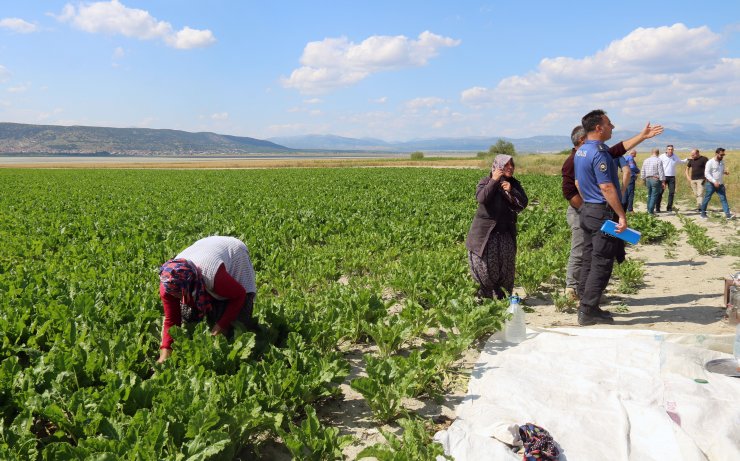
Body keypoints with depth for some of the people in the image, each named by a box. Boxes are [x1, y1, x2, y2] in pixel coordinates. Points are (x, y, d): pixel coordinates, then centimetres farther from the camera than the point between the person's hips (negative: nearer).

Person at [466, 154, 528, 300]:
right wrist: (494, 181, -20)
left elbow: (524, 203, -2)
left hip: (506, 231, 4)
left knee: (506, 263, 3)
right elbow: (481, 198, -23)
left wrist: (511, 190, -15)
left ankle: (502, 294, 16)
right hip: (486, 231, -4)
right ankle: (485, 294, 13)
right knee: (486, 262, -2)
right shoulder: (486, 181, -3)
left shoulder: (514, 184, 9)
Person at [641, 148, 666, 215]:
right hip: (655, 179, -6)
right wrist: (663, 182, -8)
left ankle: (649, 209, 20)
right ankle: (651, 211, -7)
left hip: (648, 179, 6)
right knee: (654, 196, -3)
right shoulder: (658, 161, -10)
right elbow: (661, 172, -12)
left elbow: (643, 172, 12)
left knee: (649, 195, 16)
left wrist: (644, 180, 22)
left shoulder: (646, 160, 7)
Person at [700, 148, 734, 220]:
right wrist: (714, 181, -24)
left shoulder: (722, 162, 10)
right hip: (710, 184, -6)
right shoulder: (710, 162, -11)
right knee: (707, 199, 3)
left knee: (723, 198, -3)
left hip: (720, 184, 6)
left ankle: (727, 214, -7)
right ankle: (702, 213, 17)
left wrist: (725, 172, -1)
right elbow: (707, 174, -16)